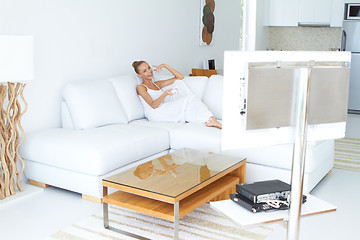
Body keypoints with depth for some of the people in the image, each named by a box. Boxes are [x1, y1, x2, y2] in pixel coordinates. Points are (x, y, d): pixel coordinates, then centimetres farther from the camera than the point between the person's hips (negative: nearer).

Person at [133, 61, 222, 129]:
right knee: (188, 100, -21)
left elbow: (180, 77, 23)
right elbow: (153, 105, -10)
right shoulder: (141, 87, 6)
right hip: (154, 114, -7)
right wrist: (165, 94, -27)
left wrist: (165, 66, 13)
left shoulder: (157, 84, 27)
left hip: (165, 110, 7)